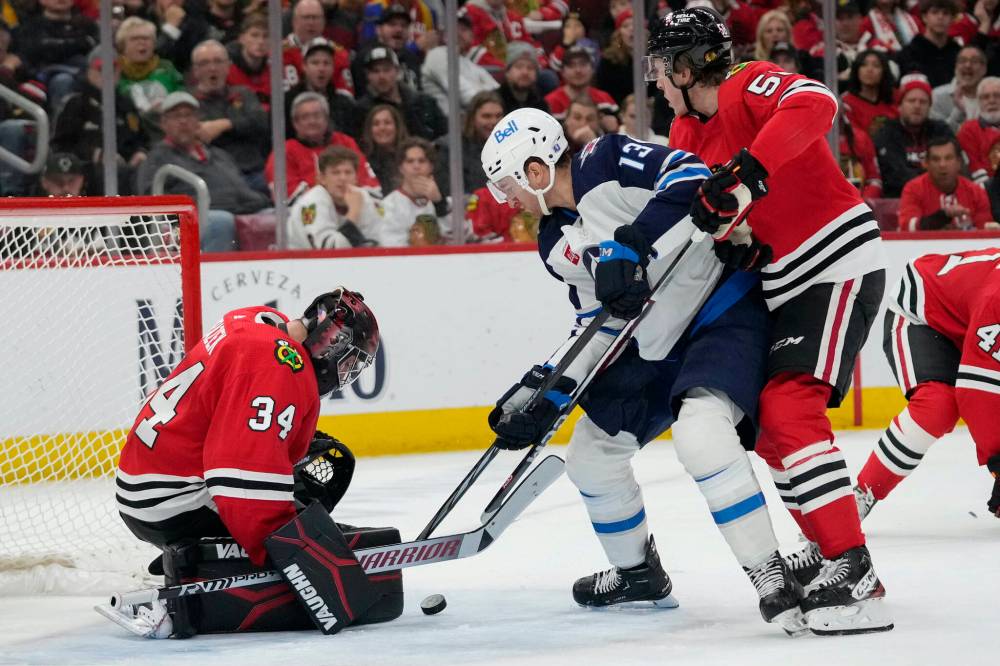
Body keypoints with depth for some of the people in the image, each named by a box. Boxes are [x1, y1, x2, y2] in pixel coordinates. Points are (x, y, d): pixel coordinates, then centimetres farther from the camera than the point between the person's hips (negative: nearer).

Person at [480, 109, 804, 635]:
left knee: (699, 434, -33)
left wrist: (630, 246, -35)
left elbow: (694, 181, -29)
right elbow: (596, 325, 13)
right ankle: (637, 571, 36)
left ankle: (771, 576, -26)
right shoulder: (557, 245, 9)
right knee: (592, 454, 15)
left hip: (724, 309, -10)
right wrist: (543, 393, 5)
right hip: (654, 343, 10)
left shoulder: (606, 163, -17)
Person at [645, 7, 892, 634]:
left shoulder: (752, 87, -15)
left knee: (790, 410, -21)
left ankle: (857, 576, -24)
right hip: (789, 283, 10)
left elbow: (816, 106, -35)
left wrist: (747, 172, -43)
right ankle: (827, 544, 27)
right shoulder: (688, 134, 12)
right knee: (765, 421, 15)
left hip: (841, 264, -10)